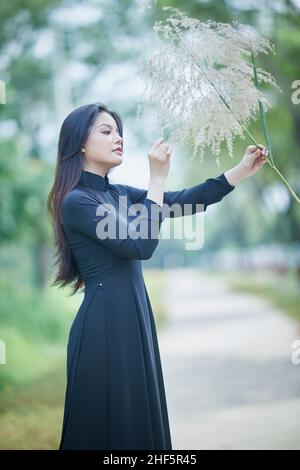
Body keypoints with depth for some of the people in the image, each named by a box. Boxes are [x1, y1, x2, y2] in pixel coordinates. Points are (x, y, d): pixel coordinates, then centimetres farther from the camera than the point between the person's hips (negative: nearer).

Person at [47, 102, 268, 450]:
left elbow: (183, 200, 10)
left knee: (137, 417, 14)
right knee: (110, 424, -1)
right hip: (105, 323, -9)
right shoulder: (76, 200, -13)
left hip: (133, 315, 9)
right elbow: (142, 245, -19)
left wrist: (242, 170, 4)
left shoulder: (118, 194, 12)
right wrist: (157, 178, -15)